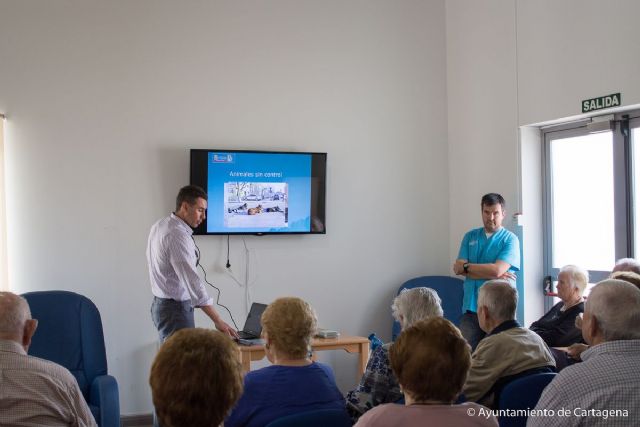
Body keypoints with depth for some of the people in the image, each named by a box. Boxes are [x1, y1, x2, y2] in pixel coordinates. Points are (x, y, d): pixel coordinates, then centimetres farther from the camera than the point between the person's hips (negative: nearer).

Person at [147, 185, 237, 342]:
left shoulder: (159, 226, 7)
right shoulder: (178, 236, -23)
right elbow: (192, 282, -29)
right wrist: (218, 321, -31)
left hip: (161, 304, 10)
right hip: (175, 309, -10)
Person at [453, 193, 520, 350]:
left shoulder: (510, 239, 0)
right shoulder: (470, 237, 12)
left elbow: (497, 269, -14)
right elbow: (458, 268, 0)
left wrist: (466, 266, -2)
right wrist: (493, 275, -9)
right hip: (471, 307, 3)